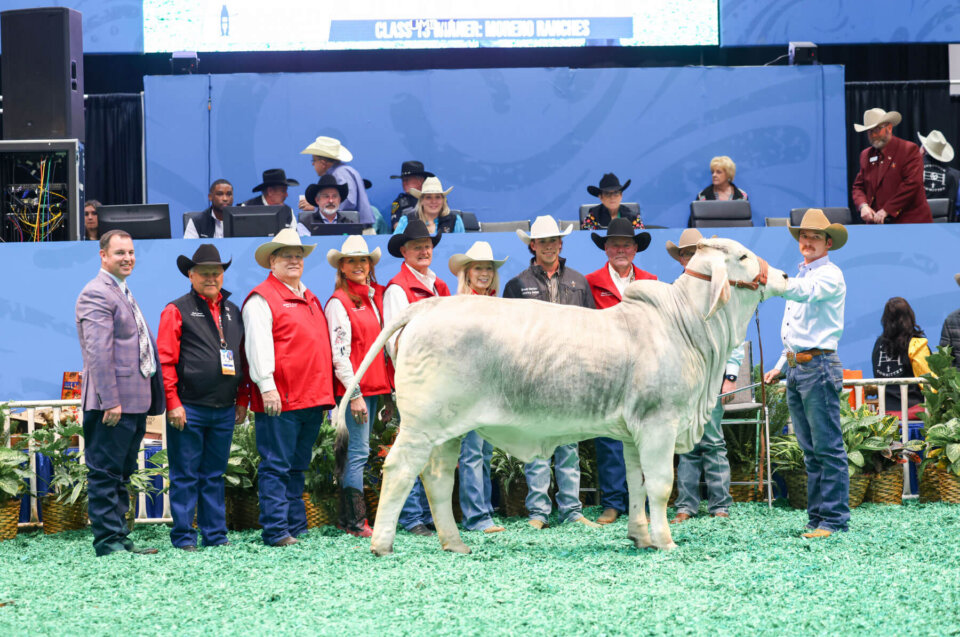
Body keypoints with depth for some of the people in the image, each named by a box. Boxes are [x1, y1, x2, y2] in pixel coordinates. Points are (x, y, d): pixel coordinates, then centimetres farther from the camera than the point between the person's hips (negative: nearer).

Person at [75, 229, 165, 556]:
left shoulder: (123, 293, 20)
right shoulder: (97, 294, -12)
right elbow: (99, 352, -19)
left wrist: (152, 398, 20)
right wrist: (110, 401, -23)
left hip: (134, 402, 10)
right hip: (113, 404, -10)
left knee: (121, 474, 13)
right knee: (105, 473, -5)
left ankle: (119, 538, 18)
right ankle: (107, 541, -3)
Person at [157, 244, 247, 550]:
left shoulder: (232, 312, 15)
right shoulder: (177, 311, -2)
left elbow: (242, 358, 19)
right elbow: (165, 361, -7)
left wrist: (242, 400, 13)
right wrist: (173, 403, -13)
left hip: (224, 410, 5)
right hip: (189, 409, -5)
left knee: (215, 476, 11)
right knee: (185, 476, -1)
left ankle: (216, 534, 15)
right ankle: (183, 536, 4)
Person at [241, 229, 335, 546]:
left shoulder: (310, 299, 21)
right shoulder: (261, 299, -4)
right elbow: (257, 346, -12)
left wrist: (324, 396, 22)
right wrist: (266, 387, -20)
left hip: (312, 400, 8)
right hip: (279, 401, -8)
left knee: (298, 466, 13)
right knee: (276, 466, -6)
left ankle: (297, 526, 17)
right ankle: (275, 529, -6)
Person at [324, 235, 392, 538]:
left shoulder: (375, 297, 14)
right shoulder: (338, 302, -8)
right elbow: (340, 353, -13)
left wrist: (386, 386, 17)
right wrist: (354, 394, -17)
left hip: (374, 385, 8)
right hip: (353, 388, -8)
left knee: (357, 452, 10)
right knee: (359, 451, -8)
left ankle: (348, 519, 14)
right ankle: (354, 521, -5)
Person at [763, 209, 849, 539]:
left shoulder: (830, 275, -5)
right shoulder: (801, 275, 23)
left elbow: (803, 292, -27)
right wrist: (780, 366, 21)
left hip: (819, 366, -9)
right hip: (795, 368, 9)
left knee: (827, 448, -8)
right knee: (811, 451, 11)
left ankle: (834, 518, -7)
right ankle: (816, 517, 14)